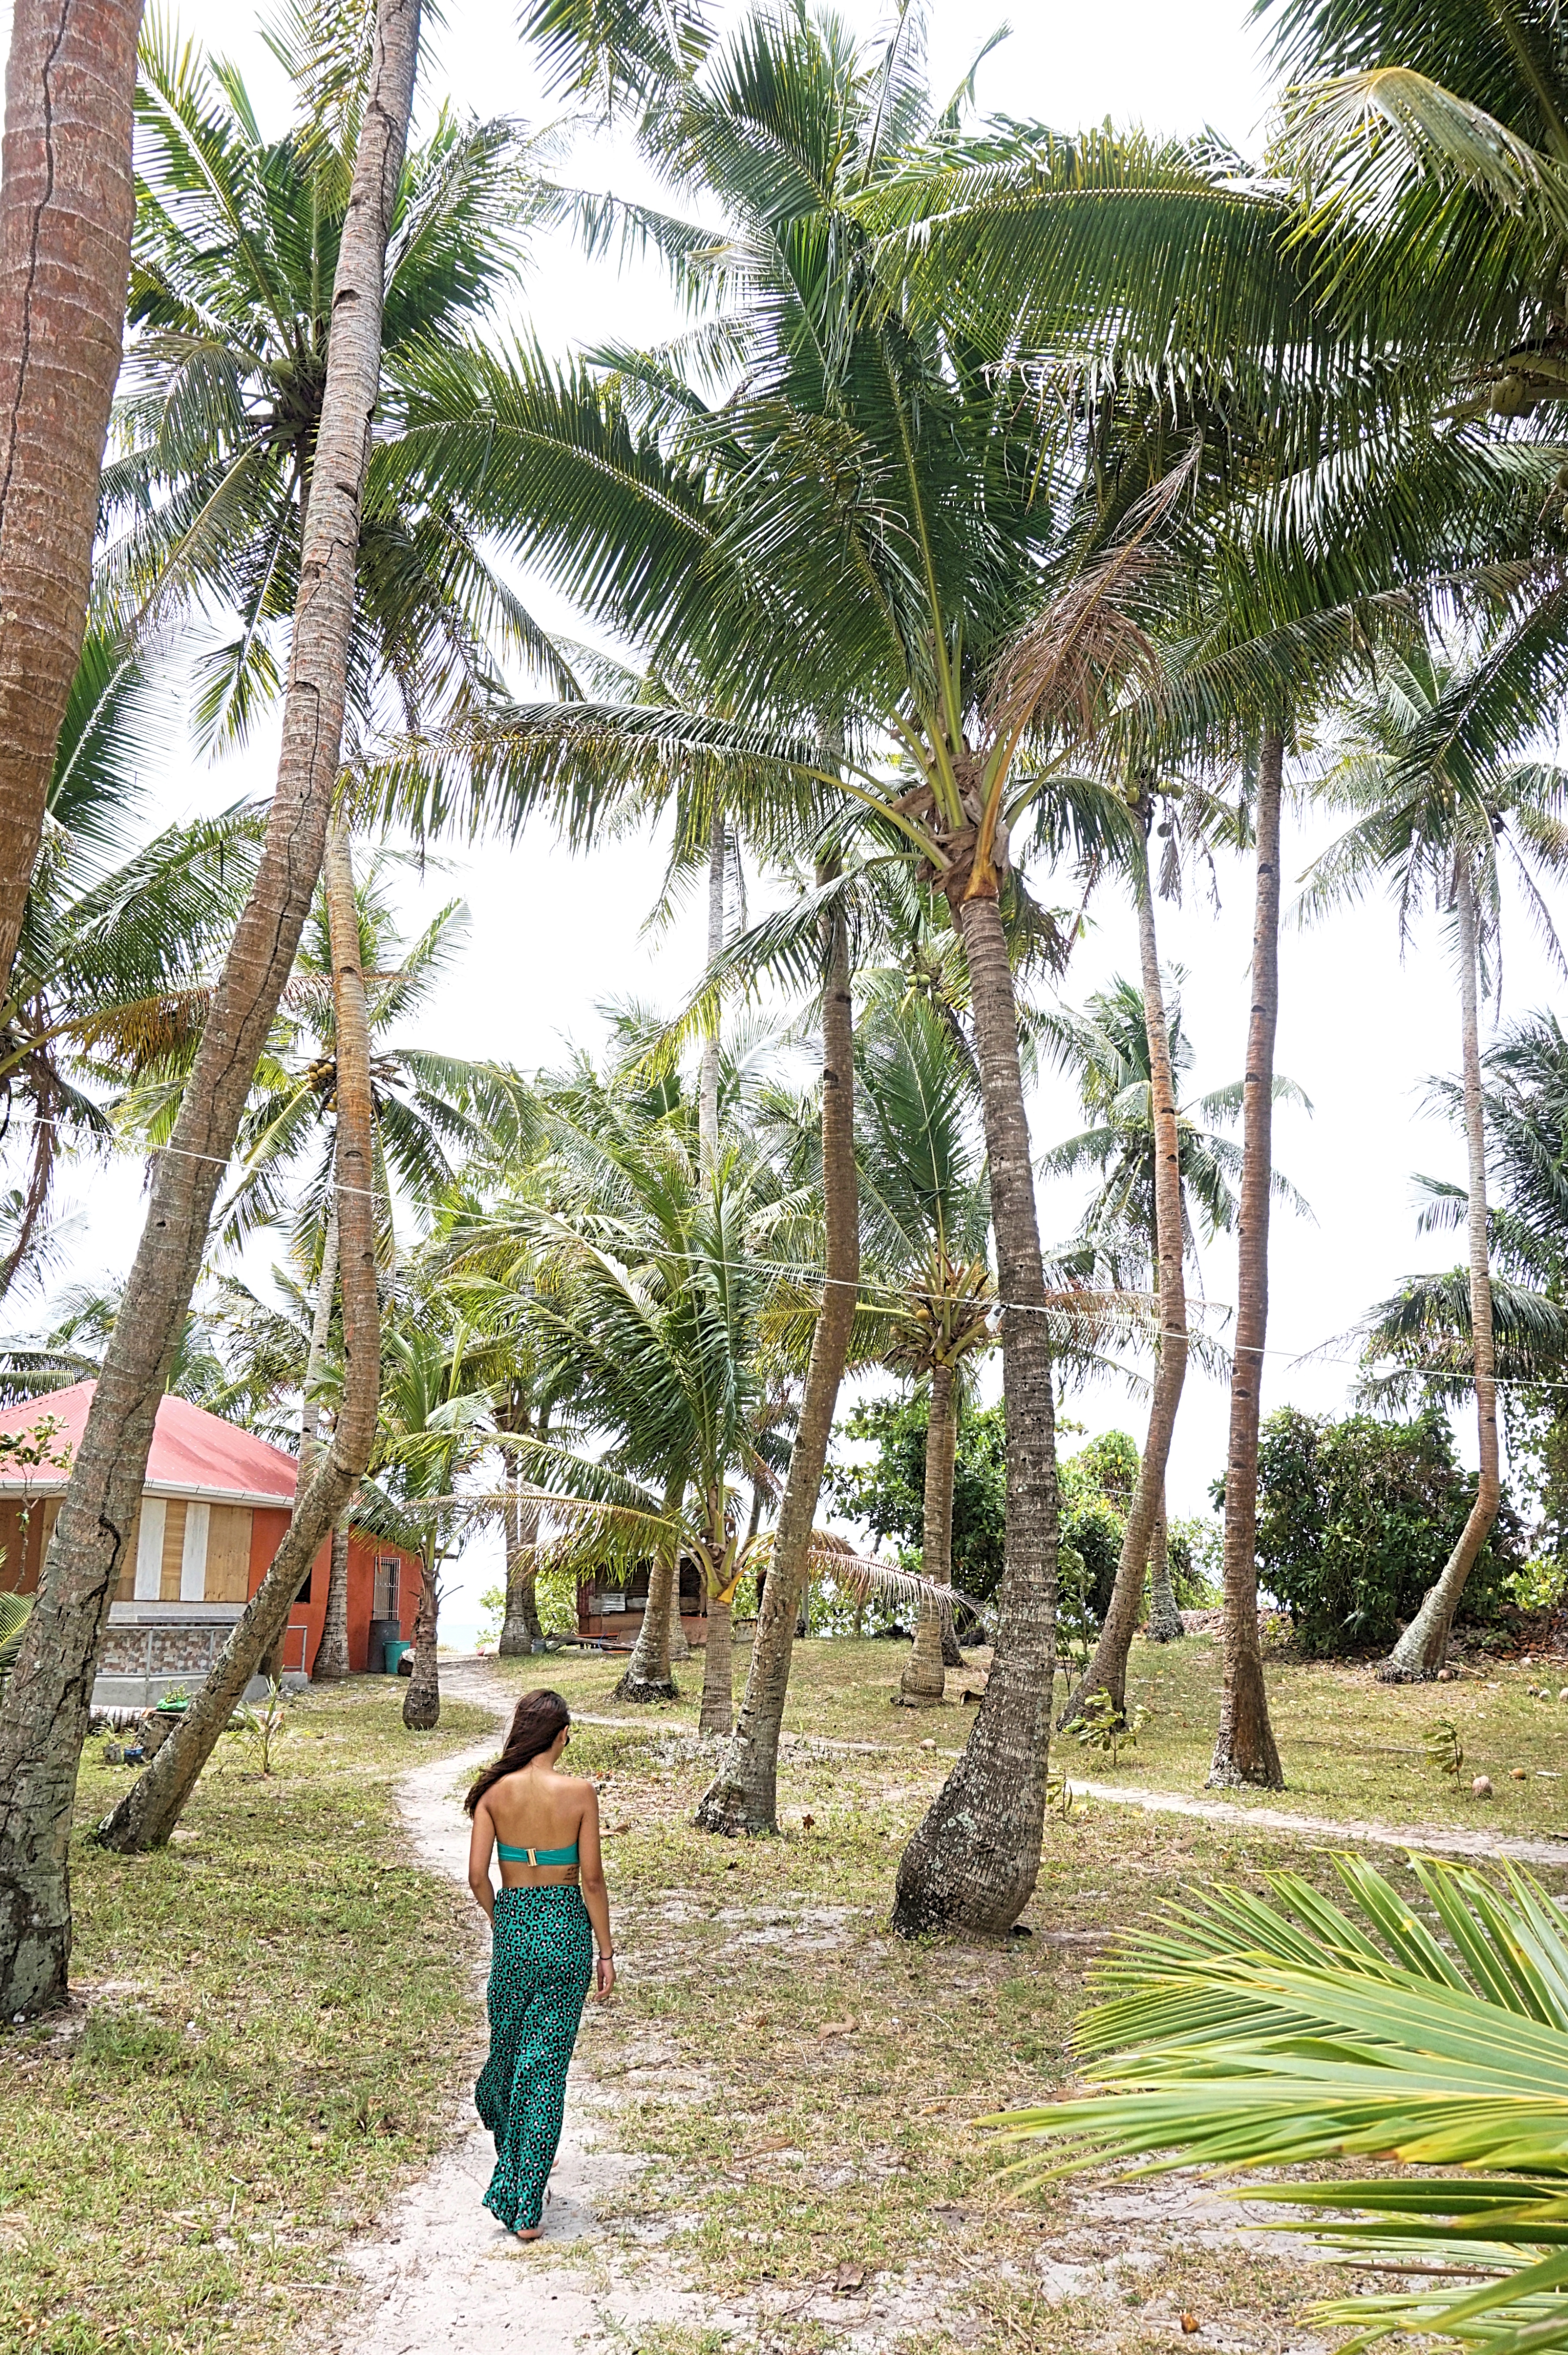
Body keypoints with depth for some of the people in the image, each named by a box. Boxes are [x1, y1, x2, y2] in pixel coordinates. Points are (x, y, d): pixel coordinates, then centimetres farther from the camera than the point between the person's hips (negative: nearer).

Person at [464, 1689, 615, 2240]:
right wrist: (605, 1952, 1)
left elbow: (477, 1875, -5)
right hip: (567, 1926, -2)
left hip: (513, 1921, 2)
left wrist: (500, 1920, 14)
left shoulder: (495, 1792, -6)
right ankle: (526, 2208, 7)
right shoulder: (580, 1794, -11)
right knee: (547, 2064, 5)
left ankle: (512, 2178, 41)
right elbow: (592, 1878, -8)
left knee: (508, 2047, 22)